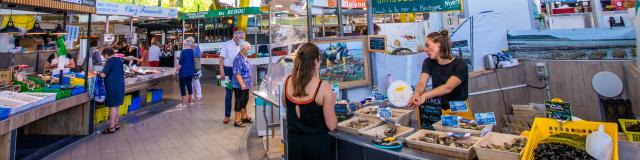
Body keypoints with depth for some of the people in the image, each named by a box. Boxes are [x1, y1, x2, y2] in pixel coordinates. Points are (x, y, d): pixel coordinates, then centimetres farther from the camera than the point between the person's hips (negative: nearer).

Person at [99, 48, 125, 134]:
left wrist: (99, 74, 4)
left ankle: (111, 127, 0)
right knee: (116, 105, 17)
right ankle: (116, 124, 24)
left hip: (112, 85, -8)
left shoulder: (110, 60, -12)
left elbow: (103, 74, -16)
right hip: (120, 84, 8)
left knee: (112, 106, -4)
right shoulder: (119, 60, 13)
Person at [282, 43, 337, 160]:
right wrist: (332, 103, -1)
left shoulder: (288, 81, -7)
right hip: (317, 142, -3)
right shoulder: (323, 87, -21)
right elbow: (332, 126, -15)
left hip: (294, 140, 4)